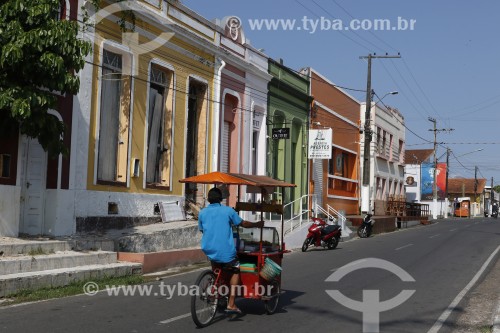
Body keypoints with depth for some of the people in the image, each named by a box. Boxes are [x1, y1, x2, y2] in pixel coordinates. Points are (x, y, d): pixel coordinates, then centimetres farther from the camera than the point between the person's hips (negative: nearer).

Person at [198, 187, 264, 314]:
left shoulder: (202, 213, 6)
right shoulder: (228, 211, -2)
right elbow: (243, 223, 9)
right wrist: (257, 224, 26)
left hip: (209, 251, 3)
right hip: (226, 252, -3)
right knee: (235, 271, 19)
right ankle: (231, 304, 10)